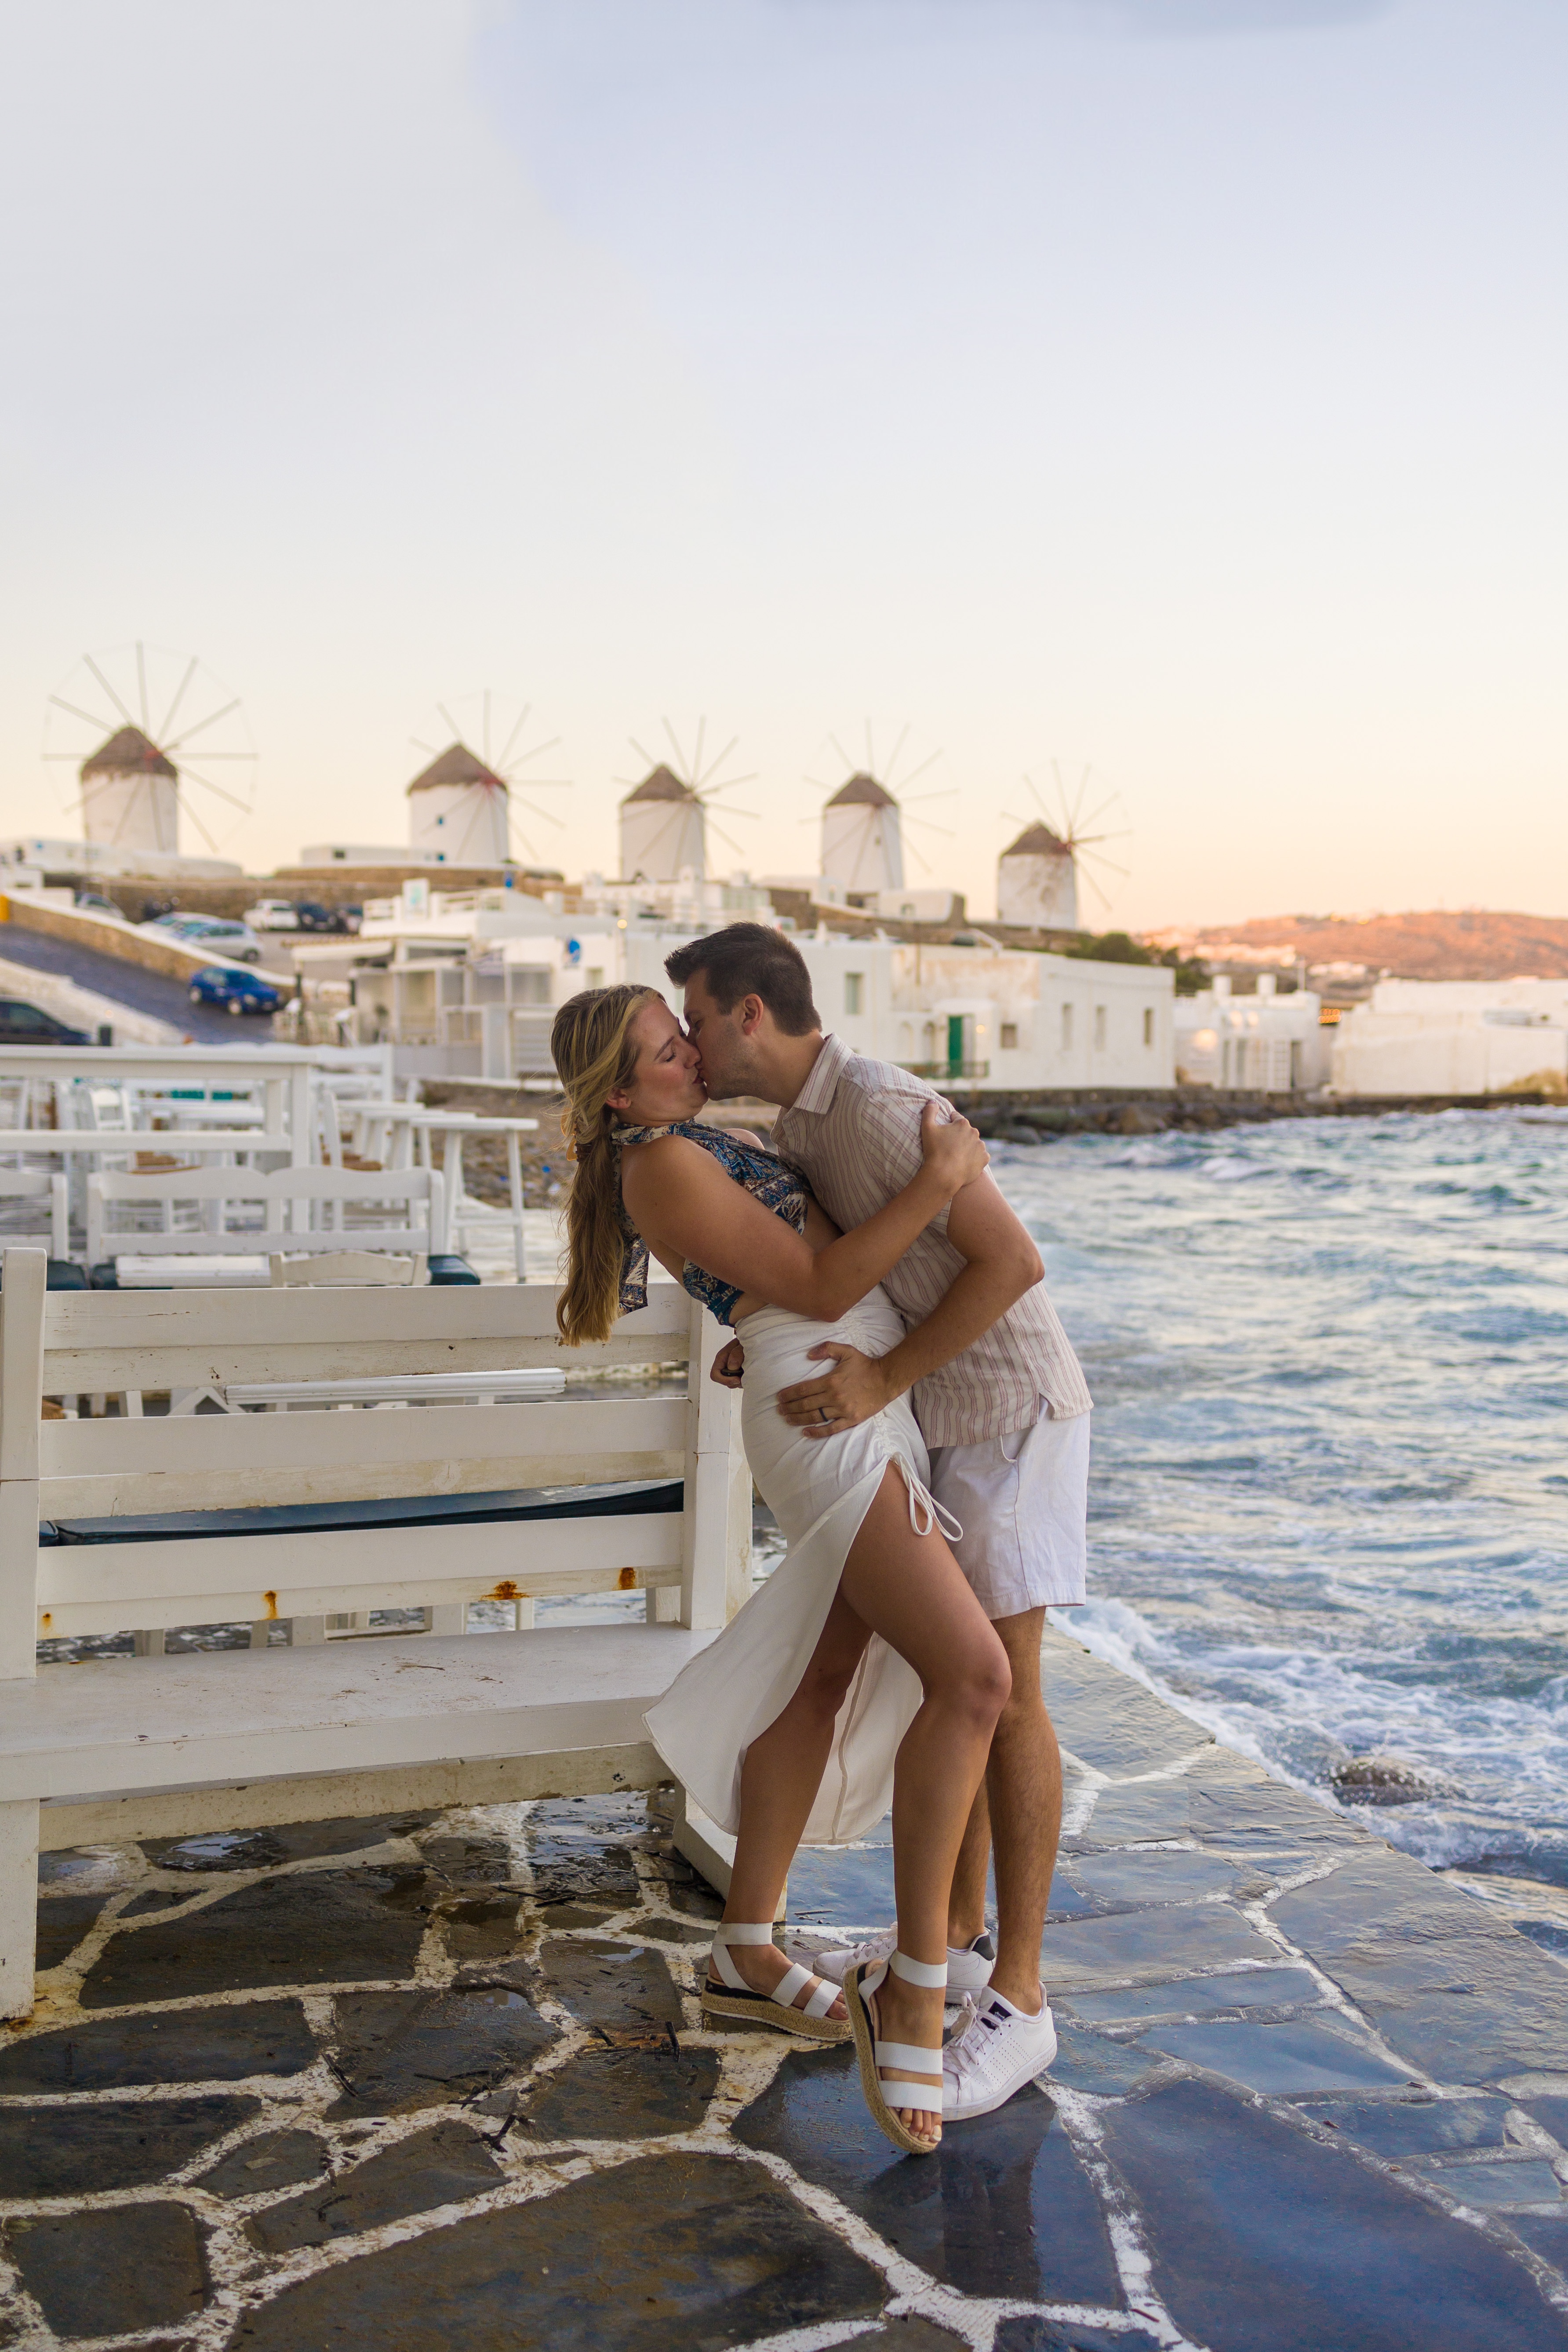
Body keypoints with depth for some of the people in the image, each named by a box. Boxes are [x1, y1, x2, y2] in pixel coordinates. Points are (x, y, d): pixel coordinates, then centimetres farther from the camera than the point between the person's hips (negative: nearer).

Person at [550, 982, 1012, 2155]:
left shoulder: (711, 1144, 19)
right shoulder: (664, 1166, -11)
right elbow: (818, 1287, -14)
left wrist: (935, 1141, 22)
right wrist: (938, 1181, -15)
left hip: (878, 1415, 10)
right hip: (827, 1417, -10)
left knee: (825, 1682, 14)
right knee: (972, 1673, -19)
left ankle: (748, 1954, 26)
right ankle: (914, 1984, -9)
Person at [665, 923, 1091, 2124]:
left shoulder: (881, 1108, -24)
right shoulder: (795, 1123, 8)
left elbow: (1013, 1260, -26)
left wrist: (884, 1380, -27)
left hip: (1010, 1407, -10)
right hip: (936, 1415, 10)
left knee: (1003, 1686, -7)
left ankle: (1018, 1999, 1)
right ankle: (960, 1935, 27)